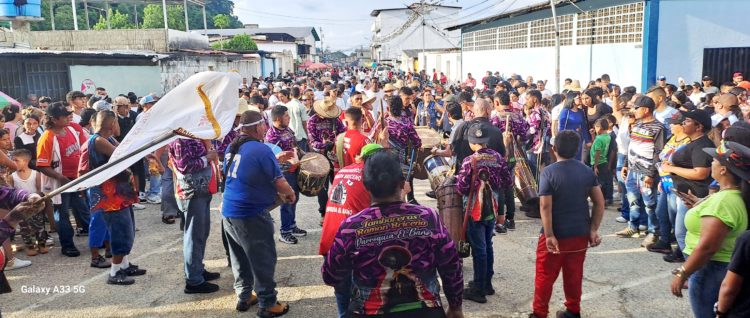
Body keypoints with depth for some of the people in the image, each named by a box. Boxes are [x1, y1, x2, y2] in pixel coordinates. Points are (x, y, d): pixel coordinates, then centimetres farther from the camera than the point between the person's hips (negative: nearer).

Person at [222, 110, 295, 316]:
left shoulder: (232, 148, 8)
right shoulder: (261, 149, -17)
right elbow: (280, 182, -13)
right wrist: (290, 195, 7)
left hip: (229, 211, 8)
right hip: (251, 215, -8)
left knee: (240, 258, 19)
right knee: (263, 260, 4)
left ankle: (244, 297, 31)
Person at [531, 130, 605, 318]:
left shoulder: (549, 172, -15)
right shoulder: (587, 171, 0)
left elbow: (545, 206, -20)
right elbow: (600, 203, 0)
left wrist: (549, 235, -17)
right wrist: (593, 230, 4)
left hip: (556, 234, -4)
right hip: (580, 233, 5)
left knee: (545, 275, 8)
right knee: (574, 274, 18)